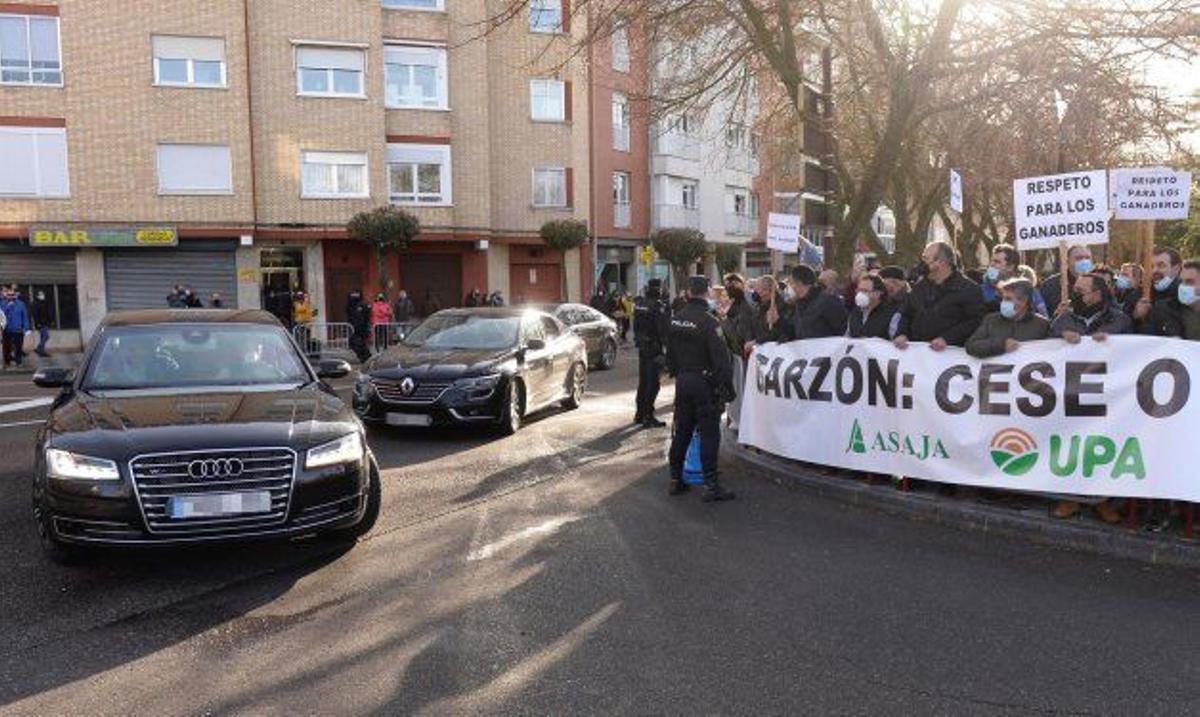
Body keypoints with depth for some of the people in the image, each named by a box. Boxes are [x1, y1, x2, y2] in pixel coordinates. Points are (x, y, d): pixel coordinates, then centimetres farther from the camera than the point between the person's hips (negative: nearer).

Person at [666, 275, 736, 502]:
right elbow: (720, 358, -18)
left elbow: (670, 353, 15)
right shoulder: (708, 321, -17)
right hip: (704, 382, -7)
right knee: (709, 433, -2)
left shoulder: (676, 319, 6)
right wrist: (727, 386, -12)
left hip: (682, 381, 7)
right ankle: (711, 485, -2)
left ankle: (675, 479, 21)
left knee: (681, 430, 15)